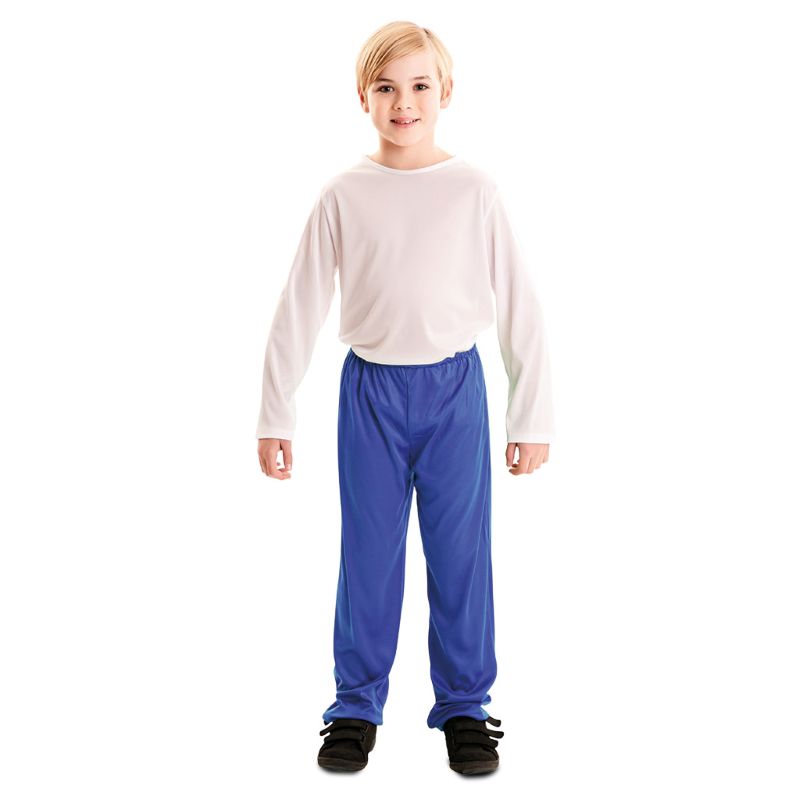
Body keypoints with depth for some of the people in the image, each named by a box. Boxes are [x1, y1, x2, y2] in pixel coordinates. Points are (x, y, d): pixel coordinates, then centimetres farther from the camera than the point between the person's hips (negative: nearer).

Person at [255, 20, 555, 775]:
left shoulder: (475, 191, -3)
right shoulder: (343, 195, -2)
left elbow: (519, 307, 0)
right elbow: (298, 310, 2)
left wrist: (532, 417, -1)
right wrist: (274, 415, 3)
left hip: (455, 388, 0)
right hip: (370, 389, 1)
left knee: (460, 551, 7)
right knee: (368, 552, 9)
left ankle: (464, 705, 23)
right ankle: (356, 706, 23)